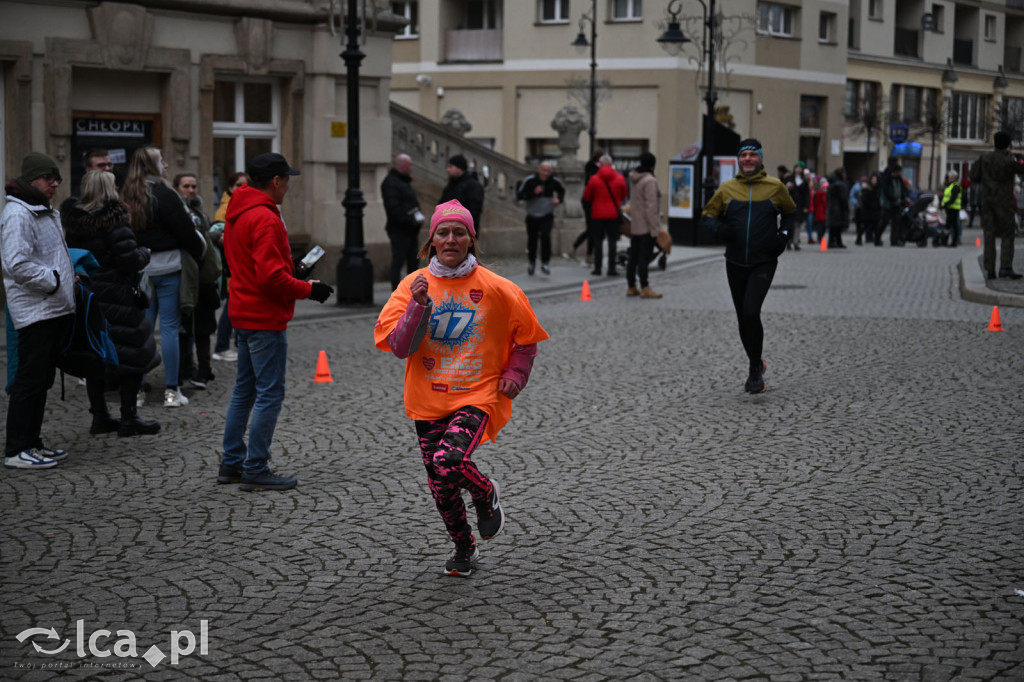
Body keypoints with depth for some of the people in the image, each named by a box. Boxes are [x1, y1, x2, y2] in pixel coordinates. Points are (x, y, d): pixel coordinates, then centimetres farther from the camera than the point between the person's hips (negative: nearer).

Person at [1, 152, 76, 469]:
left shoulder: (47, 212, 20)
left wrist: (68, 277, 15)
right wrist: (53, 279, -18)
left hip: (55, 309, 10)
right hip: (35, 311, -10)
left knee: (42, 379, 14)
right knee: (30, 380, -7)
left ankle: (32, 442, 22)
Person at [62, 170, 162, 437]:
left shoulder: (72, 219, 7)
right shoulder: (113, 217, -14)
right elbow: (129, 258, -19)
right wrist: (144, 254, 0)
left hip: (85, 295, 7)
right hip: (115, 297, -7)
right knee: (130, 353, 1)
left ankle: (99, 416, 17)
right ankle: (128, 418, 3)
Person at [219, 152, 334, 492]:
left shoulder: (236, 214, 13)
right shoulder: (265, 218, -19)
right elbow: (271, 276, -24)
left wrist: (291, 270, 14)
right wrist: (308, 289, -12)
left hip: (243, 313, 10)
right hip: (266, 318, -10)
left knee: (244, 391, 16)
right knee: (269, 394, -4)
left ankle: (231, 463, 22)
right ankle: (256, 470, -1)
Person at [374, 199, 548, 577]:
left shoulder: (495, 289, -4)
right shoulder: (413, 285, -2)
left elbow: (526, 337, 11)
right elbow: (399, 346, -9)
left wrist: (515, 373, -2)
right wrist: (419, 306, -21)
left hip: (478, 395, -3)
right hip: (428, 400, 3)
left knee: (449, 461, -26)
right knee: (440, 486, 9)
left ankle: (487, 495, 9)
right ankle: (464, 548, 36)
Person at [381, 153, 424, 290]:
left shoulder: (404, 181, 20)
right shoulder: (390, 183, -13)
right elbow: (393, 209, -22)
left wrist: (418, 215, 9)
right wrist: (411, 218, -24)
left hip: (411, 231, 10)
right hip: (399, 231, -10)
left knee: (414, 261, 13)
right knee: (398, 262, -6)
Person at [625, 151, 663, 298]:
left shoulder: (633, 178, 9)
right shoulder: (649, 181, -17)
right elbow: (651, 206, -19)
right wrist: (654, 228, -17)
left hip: (634, 224, 8)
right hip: (646, 226, -8)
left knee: (633, 257, 11)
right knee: (645, 256, -6)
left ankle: (631, 287, 17)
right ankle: (645, 288, -6)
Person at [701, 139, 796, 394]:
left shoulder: (775, 187, 1)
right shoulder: (727, 189, 3)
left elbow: (790, 212, 16)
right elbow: (708, 215, 11)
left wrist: (784, 234, -1)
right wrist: (718, 229, -11)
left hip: (764, 263, -3)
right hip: (735, 263, 3)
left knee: (751, 312, -19)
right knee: (743, 318, 10)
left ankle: (755, 369, -6)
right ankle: (756, 365, 30)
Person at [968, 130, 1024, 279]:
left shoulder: (984, 158, 1)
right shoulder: (1009, 161, -10)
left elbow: (974, 176, 5)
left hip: (987, 201, 3)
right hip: (1004, 202, -3)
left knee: (988, 235, 4)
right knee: (1007, 235, 2)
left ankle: (989, 269, 1)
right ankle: (1005, 267, -10)